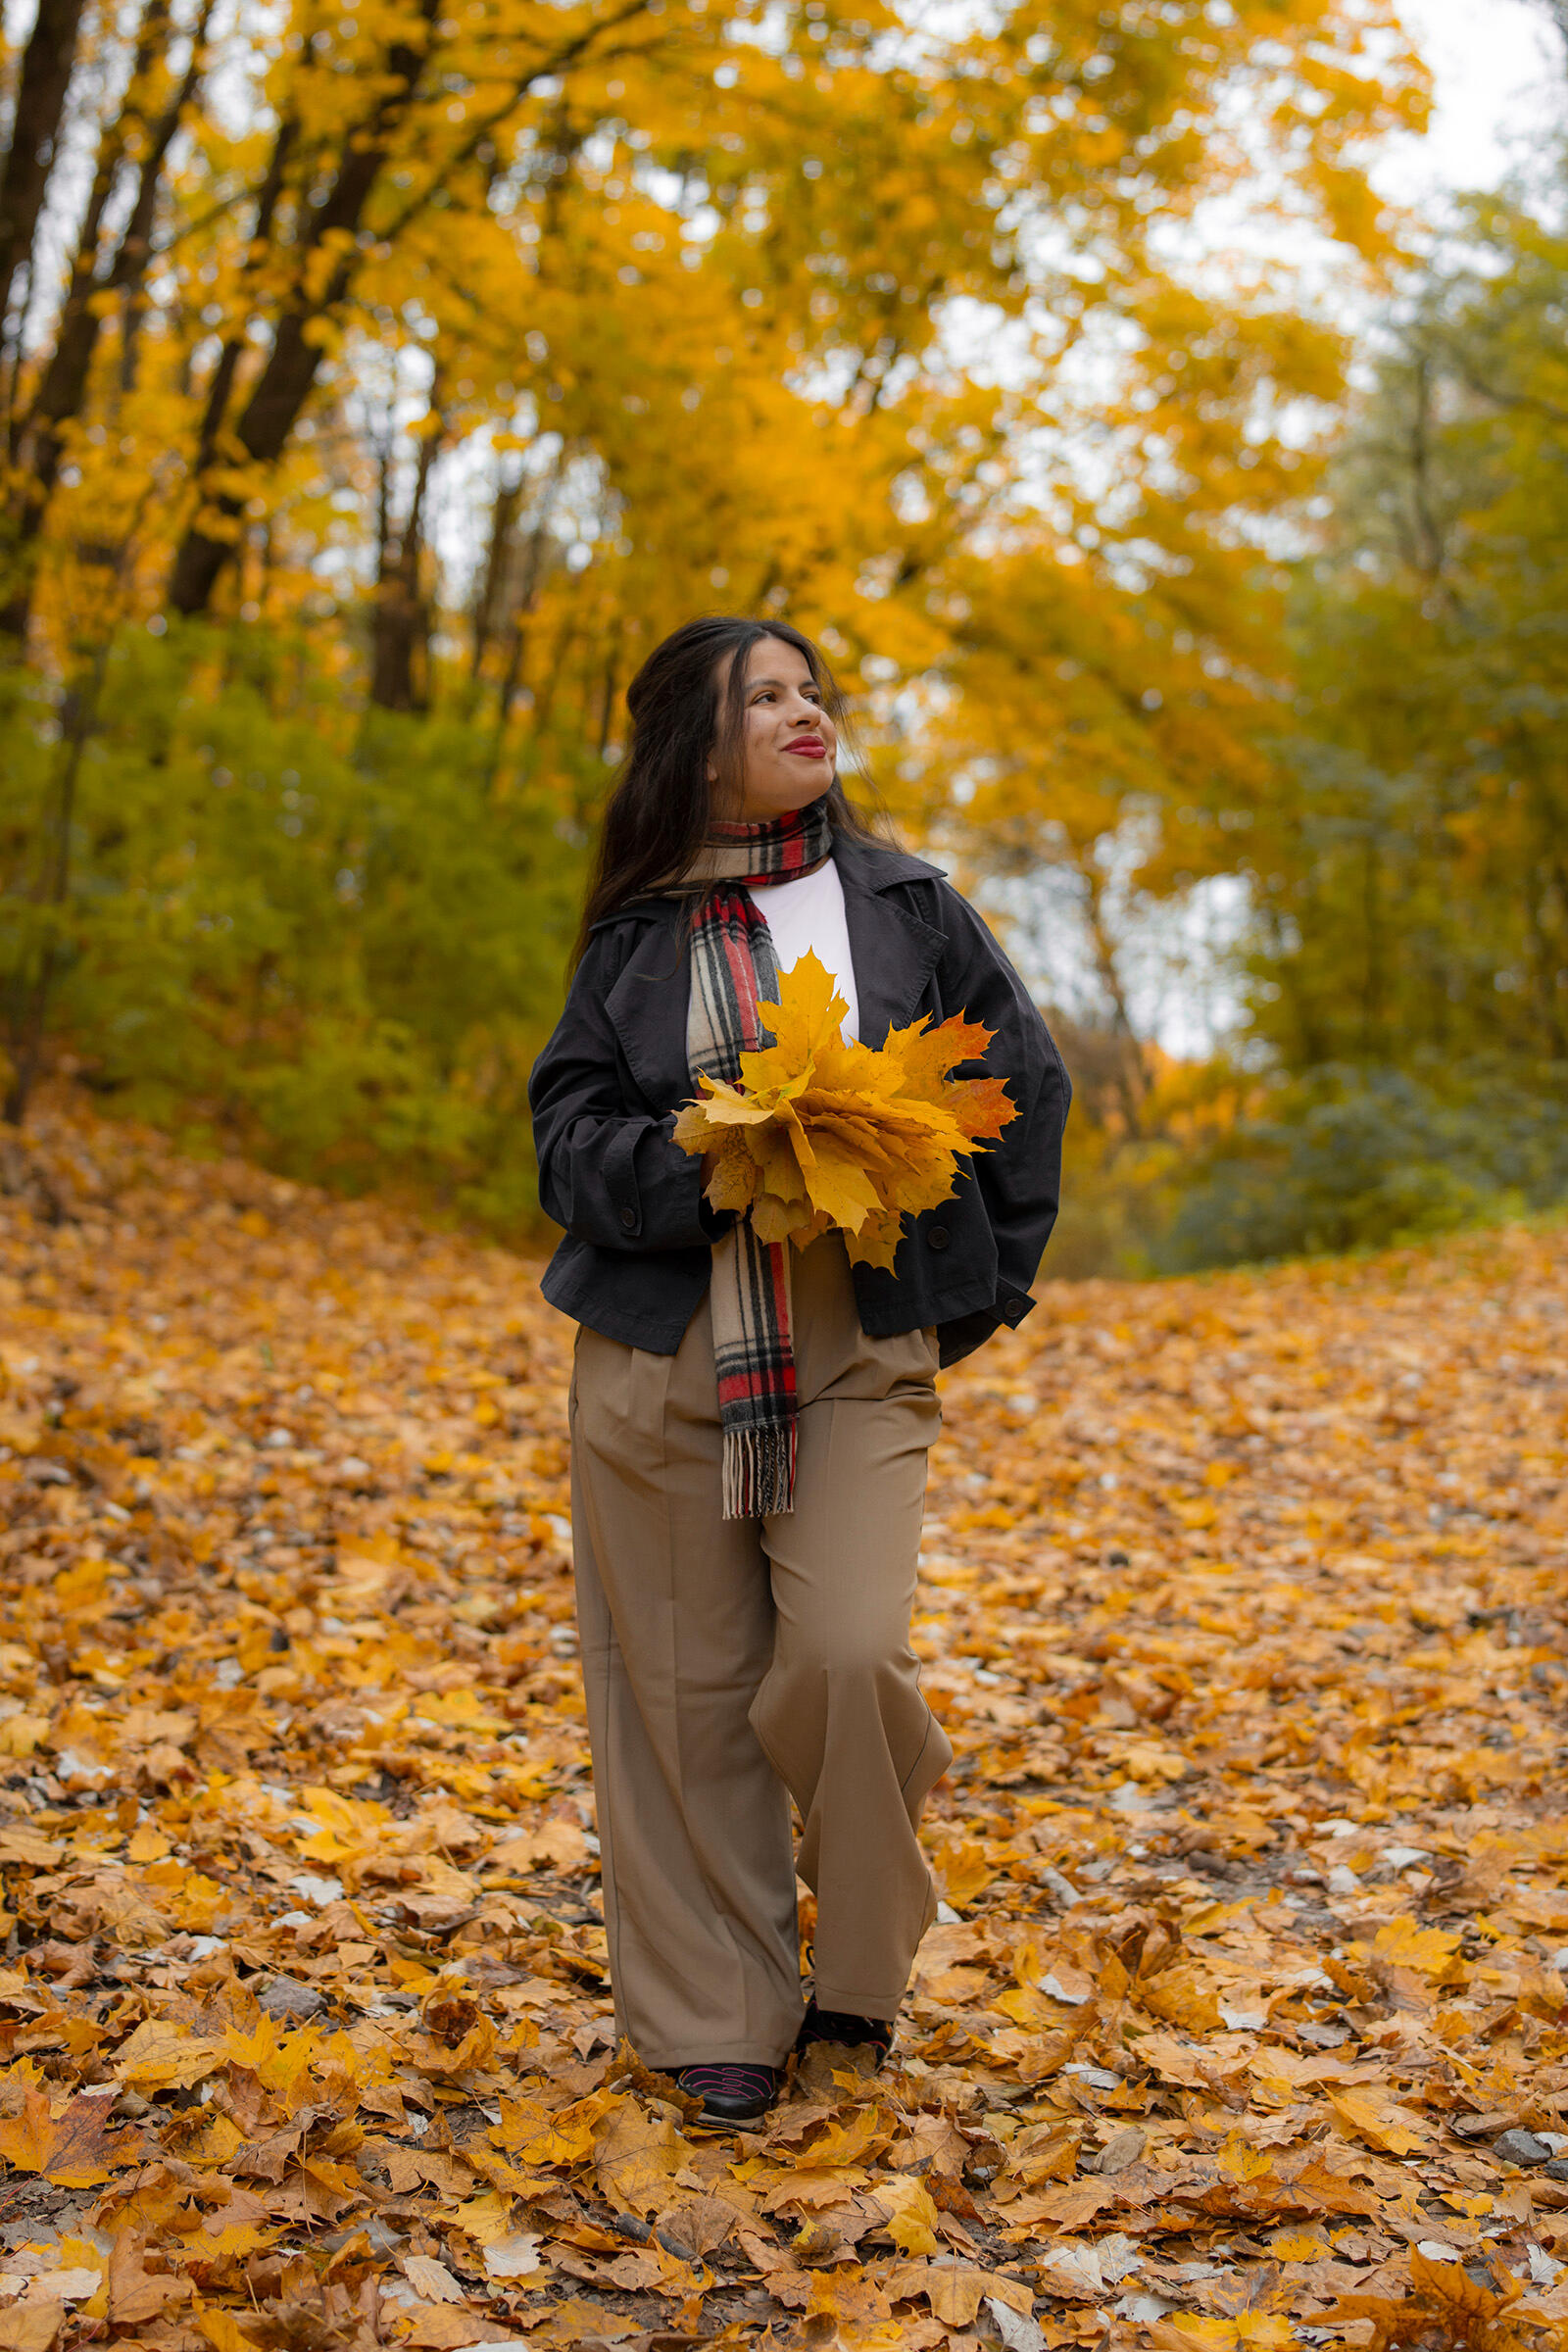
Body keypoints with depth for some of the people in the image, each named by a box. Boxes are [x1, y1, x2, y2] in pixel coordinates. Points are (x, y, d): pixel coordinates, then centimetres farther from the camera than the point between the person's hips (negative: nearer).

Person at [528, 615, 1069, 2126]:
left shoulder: (905, 905, 8)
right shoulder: (634, 936, 8)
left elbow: (1025, 1086, 13)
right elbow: (569, 1131, 3)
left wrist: (988, 1285, 10)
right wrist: (697, 1162, -16)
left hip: (862, 1348, -1)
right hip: (663, 1351, 1)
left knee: (848, 1655, -15)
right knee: (689, 1683, 3)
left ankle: (861, 1966, 14)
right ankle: (717, 2016, 21)